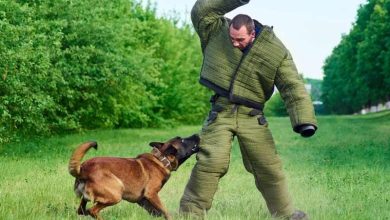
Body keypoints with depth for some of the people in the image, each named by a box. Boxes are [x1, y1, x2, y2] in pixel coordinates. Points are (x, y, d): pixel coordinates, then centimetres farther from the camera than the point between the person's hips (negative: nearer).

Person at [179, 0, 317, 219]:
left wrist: (304, 120, -24)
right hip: (221, 113, 0)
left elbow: (293, 87, -12)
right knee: (210, 162, -14)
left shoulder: (276, 53, -9)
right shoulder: (216, 32, -2)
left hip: (252, 118, 1)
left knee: (269, 168, 6)